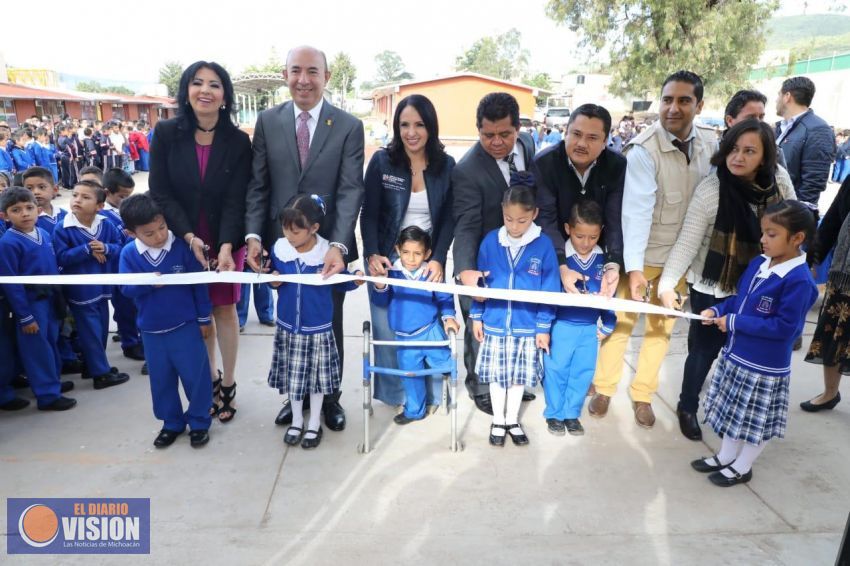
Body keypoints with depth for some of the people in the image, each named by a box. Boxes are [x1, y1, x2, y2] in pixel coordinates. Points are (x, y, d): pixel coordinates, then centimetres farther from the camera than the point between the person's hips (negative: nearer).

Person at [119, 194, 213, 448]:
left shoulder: (181, 246, -11)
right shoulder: (129, 253, -5)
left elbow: (198, 283, -5)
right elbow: (126, 288, -6)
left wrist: (204, 317, -2)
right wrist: (148, 283, -26)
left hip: (186, 325, -3)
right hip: (151, 330, 3)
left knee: (195, 375, 4)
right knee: (161, 379, 15)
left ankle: (199, 422, 23)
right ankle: (172, 423, 33)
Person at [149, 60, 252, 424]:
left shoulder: (237, 141, -8)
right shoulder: (166, 134, -6)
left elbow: (236, 200, -12)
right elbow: (160, 192, -7)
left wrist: (226, 247, -24)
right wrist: (189, 236, -17)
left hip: (226, 239, -1)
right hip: (183, 239, 1)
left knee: (224, 309, 4)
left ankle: (228, 384, 18)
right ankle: (211, 378, 25)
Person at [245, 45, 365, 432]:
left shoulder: (349, 127, -5)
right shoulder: (268, 121, 2)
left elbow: (351, 190, -12)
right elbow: (258, 185, 1)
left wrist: (338, 245, -25)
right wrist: (254, 234, -13)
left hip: (330, 246, -2)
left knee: (329, 326, 14)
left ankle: (330, 397, 33)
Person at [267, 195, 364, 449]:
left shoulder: (328, 254, -16)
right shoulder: (279, 249, -8)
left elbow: (340, 283, -4)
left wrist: (356, 278, -24)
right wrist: (272, 281, -14)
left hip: (318, 328, -3)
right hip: (288, 326, 3)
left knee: (317, 376, 12)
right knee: (292, 376, 16)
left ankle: (314, 425, 32)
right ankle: (297, 421, 38)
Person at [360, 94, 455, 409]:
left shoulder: (446, 165, 0)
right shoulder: (382, 161, -2)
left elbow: (449, 218, 0)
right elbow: (369, 214, -2)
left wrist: (438, 260, -12)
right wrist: (372, 254, -17)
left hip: (429, 262, 1)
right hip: (386, 261, 0)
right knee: (387, 330, 4)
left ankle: (430, 393, 22)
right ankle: (392, 393, 23)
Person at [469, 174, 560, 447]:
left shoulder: (543, 245, -9)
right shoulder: (491, 241, -5)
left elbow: (549, 289, -5)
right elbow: (480, 282, 3)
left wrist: (544, 326, -4)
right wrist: (476, 316, 5)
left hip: (527, 326, -1)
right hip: (494, 323, 1)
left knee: (520, 374, 14)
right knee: (496, 374, 13)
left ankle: (512, 420, 35)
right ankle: (498, 421, 33)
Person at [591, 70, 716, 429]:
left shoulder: (710, 142, -5)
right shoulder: (643, 150, -20)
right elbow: (636, 210, -28)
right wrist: (634, 267, -35)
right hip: (641, 253, -4)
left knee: (663, 326, 14)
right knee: (621, 321, 7)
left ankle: (642, 395, 31)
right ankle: (604, 389, 28)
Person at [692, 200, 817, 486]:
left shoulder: (798, 280, -24)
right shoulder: (758, 263, 1)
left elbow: (784, 327, -25)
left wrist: (734, 323, -22)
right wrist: (718, 310, -3)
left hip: (764, 366, -8)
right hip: (736, 355, 8)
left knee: (757, 420, 13)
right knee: (734, 411, 22)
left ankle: (742, 467, 32)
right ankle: (725, 457, 40)